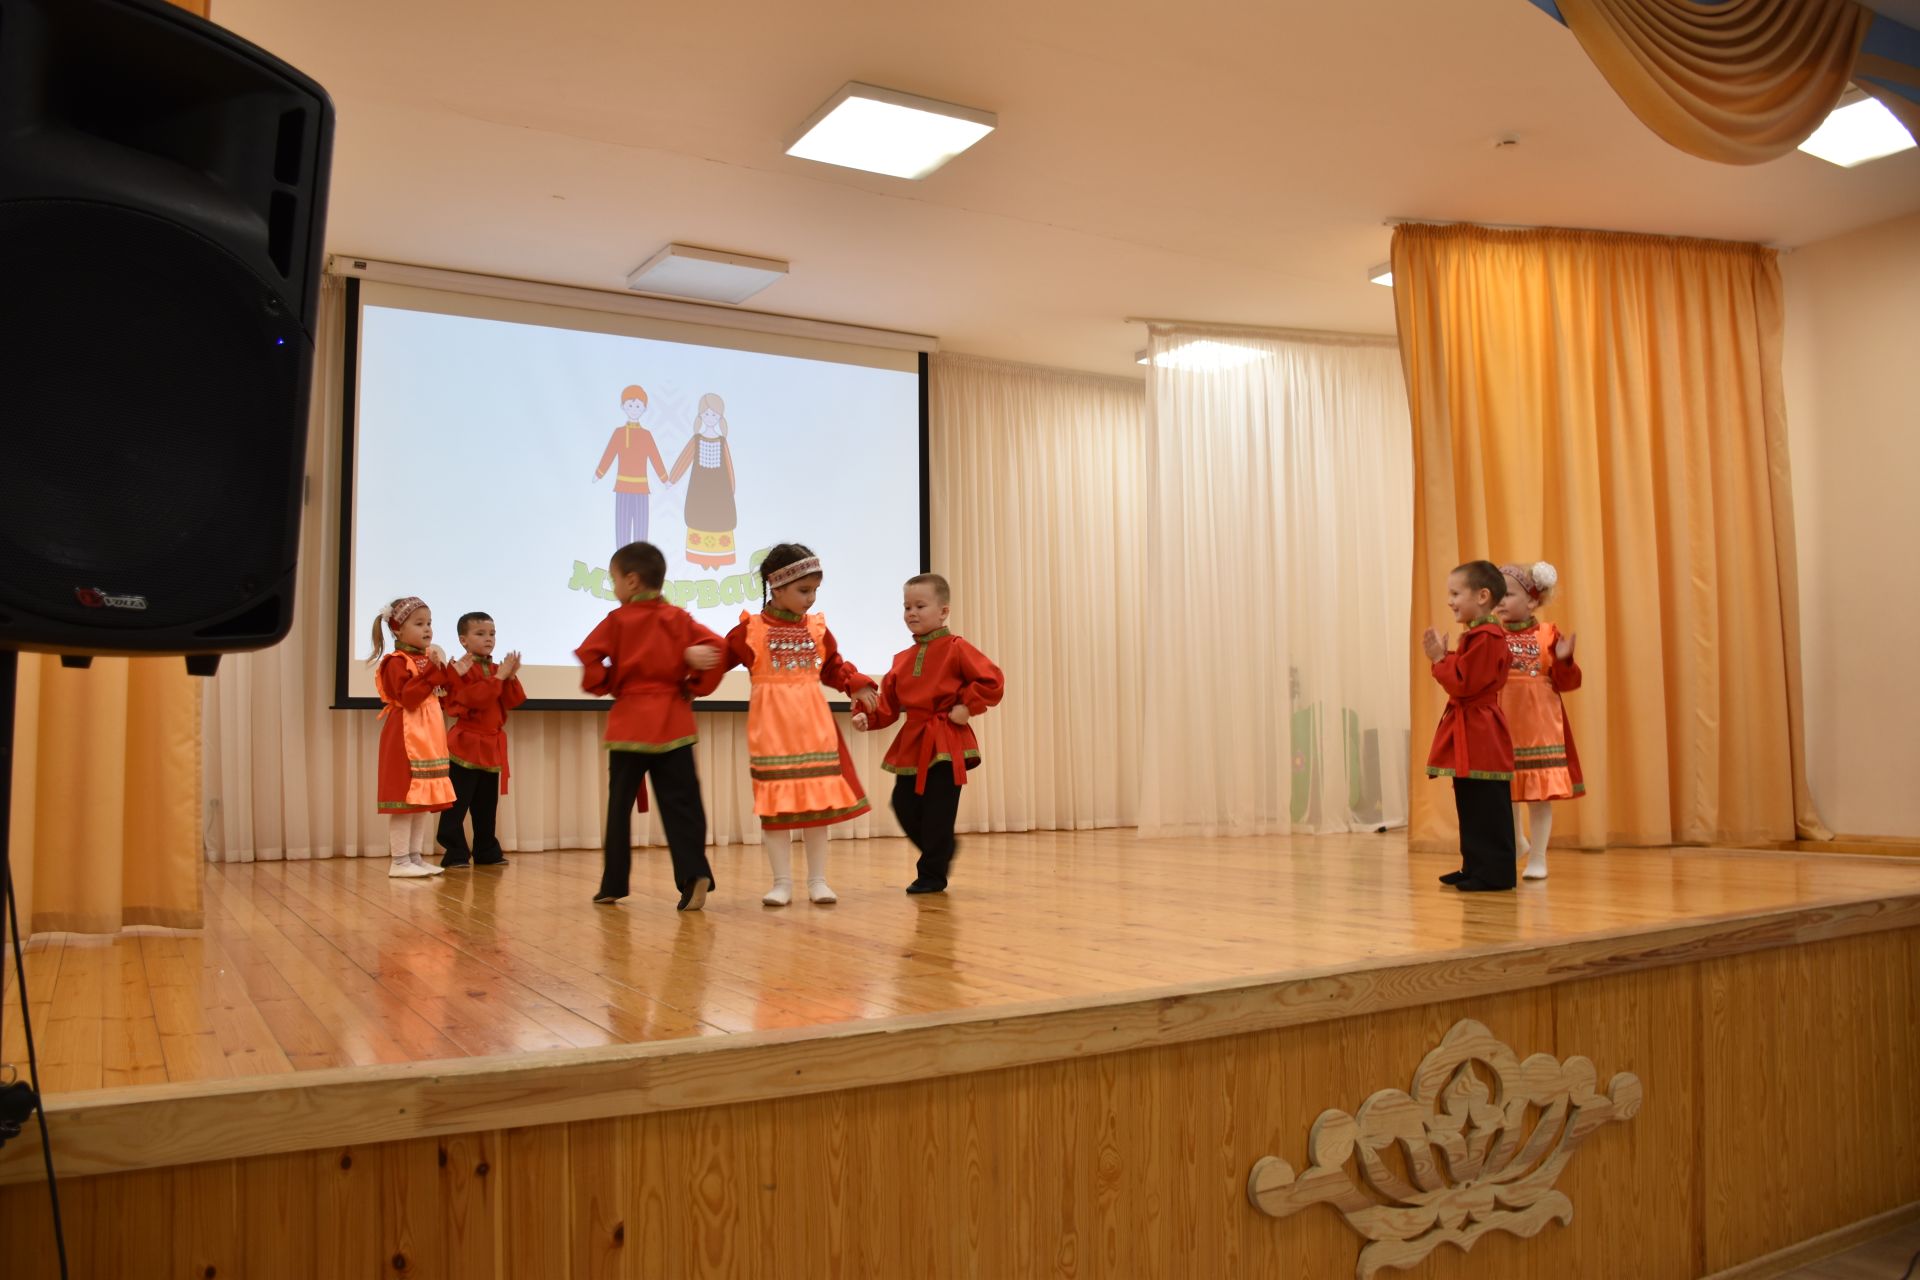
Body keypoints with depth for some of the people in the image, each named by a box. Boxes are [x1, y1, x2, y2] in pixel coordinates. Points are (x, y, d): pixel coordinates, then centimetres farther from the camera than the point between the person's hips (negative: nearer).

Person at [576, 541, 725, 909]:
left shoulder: (618, 620, -1)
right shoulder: (678, 618, 5)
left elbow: (589, 657, -12)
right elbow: (713, 648, -6)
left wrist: (604, 685, 6)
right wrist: (695, 687, 5)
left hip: (629, 722, -1)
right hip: (673, 721, 2)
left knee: (620, 804, 9)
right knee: (680, 803, 0)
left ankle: (613, 885, 14)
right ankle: (694, 874, -16)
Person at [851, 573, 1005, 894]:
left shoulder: (956, 649, -5)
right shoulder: (902, 659, 13)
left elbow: (992, 681, -12)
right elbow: (888, 704, 11)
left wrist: (967, 707, -16)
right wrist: (867, 716, -6)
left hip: (945, 742, -6)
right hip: (912, 742, 6)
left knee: (937, 811, -5)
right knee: (904, 805, 5)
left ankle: (932, 875, 8)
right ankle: (941, 852, 29)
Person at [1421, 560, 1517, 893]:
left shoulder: (1485, 637, -16)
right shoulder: (1477, 636, 17)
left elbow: (1463, 683, -22)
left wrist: (1440, 659, -11)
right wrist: (1441, 657, 5)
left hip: (1479, 735, -11)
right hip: (1470, 733, 11)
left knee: (1488, 810, -6)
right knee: (1471, 808, 14)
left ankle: (1495, 872, -2)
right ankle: (1476, 867, 21)